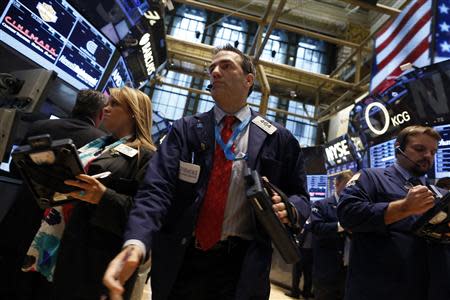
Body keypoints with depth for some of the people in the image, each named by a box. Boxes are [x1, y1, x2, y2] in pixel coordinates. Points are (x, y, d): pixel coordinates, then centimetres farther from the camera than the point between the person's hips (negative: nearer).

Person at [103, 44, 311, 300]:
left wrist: (288, 209, -15)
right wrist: (135, 243, -27)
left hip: (241, 267, -1)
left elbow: (300, 195, 8)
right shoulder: (185, 130, 1)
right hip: (180, 261, 2)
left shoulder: (278, 139, 1)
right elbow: (157, 188, -10)